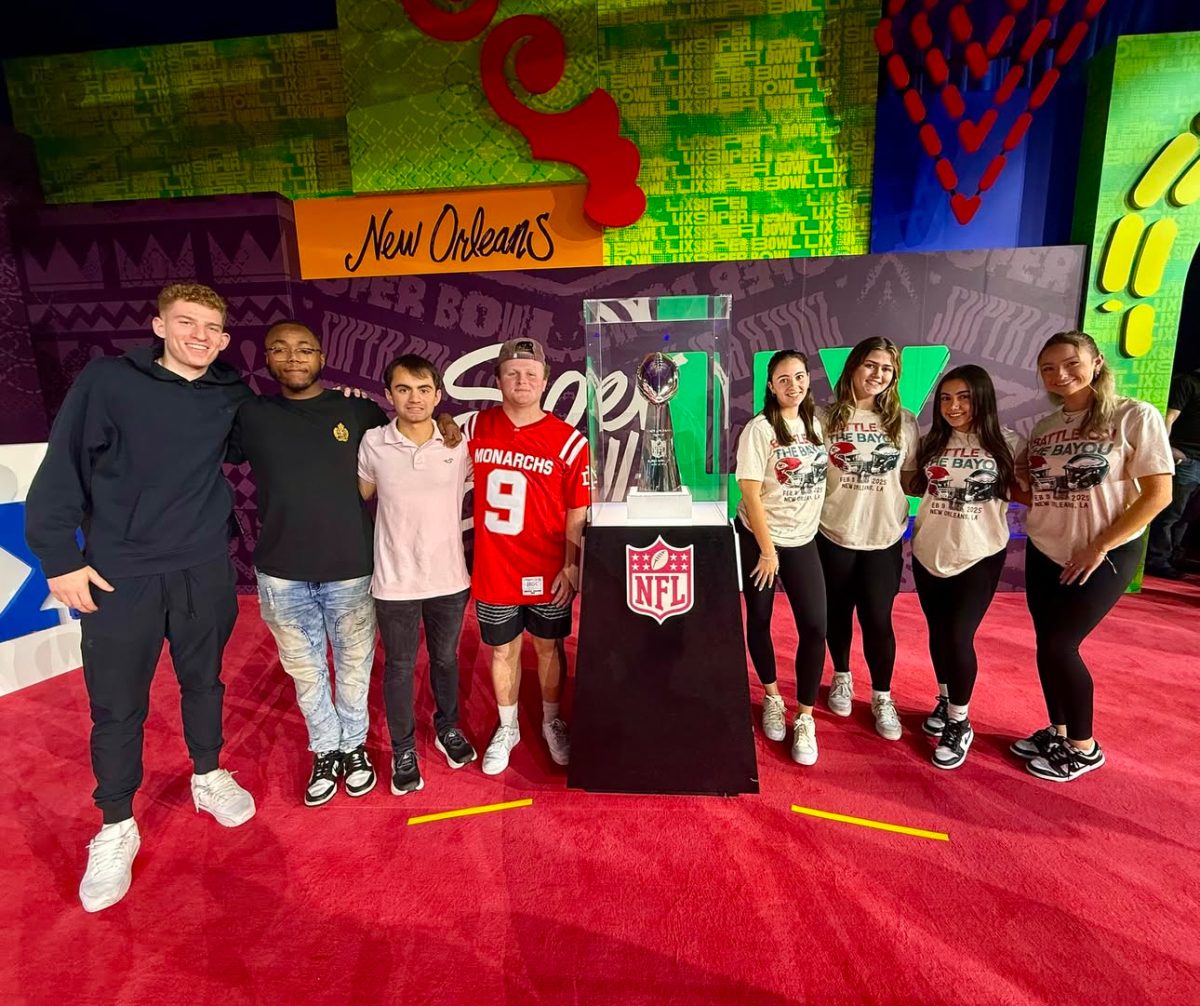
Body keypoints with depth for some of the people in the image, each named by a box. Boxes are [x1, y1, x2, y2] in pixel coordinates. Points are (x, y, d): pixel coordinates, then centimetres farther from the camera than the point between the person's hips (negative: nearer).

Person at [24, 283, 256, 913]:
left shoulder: (231, 397, 1)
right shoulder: (107, 381, -7)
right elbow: (62, 470, -5)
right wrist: (60, 557, -8)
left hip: (205, 572, 3)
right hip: (117, 577, -2)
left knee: (203, 683, 18)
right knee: (116, 707, 8)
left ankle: (209, 778, 42)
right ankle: (116, 830, 28)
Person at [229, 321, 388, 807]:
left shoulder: (358, 410, -1)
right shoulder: (250, 415, 2)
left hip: (351, 569, -1)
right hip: (281, 573, 2)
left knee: (354, 665, 13)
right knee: (306, 670, 15)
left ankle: (353, 745, 35)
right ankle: (325, 751, 35)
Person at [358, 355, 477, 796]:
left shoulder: (459, 443, -6)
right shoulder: (373, 444, -7)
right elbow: (359, 498, 6)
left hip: (450, 578, 1)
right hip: (395, 582, -1)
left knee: (445, 659, 20)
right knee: (399, 667, 14)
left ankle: (448, 728, 44)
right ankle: (403, 750, 35)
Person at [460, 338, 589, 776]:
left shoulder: (569, 441, -9)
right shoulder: (474, 429, -2)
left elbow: (577, 513, -6)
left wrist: (571, 566, -9)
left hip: (547, 572, -1)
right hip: (493, 570, 2)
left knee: (548, 646, 16)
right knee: (503, 650, 16)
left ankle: (552, 722, 38)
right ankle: (507, 728, 37)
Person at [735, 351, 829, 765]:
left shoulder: (815, 424, 5)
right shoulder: (760, 428, -13)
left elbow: (821, 477, 12)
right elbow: (751, 492, -15)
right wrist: (767, 550, -14)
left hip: (803, 539, 4)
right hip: (759, 538, -4)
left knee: (815, 626, -3)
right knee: (759, 620, 9)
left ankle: (804, 718, 12)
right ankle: (773, 698, 32)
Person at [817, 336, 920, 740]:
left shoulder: (903, 421, 2)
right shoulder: (828, 418, -4)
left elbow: (912, 477, 7)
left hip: (884, 536, 1)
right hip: (834, 533, -1)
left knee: (877, 618, 4)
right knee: (838, 612, 15)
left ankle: (882, 697, 24)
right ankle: (842, 678, 38)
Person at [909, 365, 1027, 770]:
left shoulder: (1008, 444, -7)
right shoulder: (931, 441, 2)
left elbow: (1027, 492, 0)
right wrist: (931, 481, -3)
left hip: (979, 555, -3)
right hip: (928, 552, 4)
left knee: (958, 636, -5)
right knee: (938, 632, 15)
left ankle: (959, 723, 15)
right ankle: (945, 700, 38)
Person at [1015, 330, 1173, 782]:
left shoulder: (1135, 416, -10)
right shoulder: (1044, 427, 6)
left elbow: (1157, 494, -13)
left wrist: (1099, 548, -15)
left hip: (1105, 556, -5)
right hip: (1044, 552, 5)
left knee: (1059, 646, -4)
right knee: (1048, 645, 9)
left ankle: (1083, 747, 17)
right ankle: (1057, 732, 29)